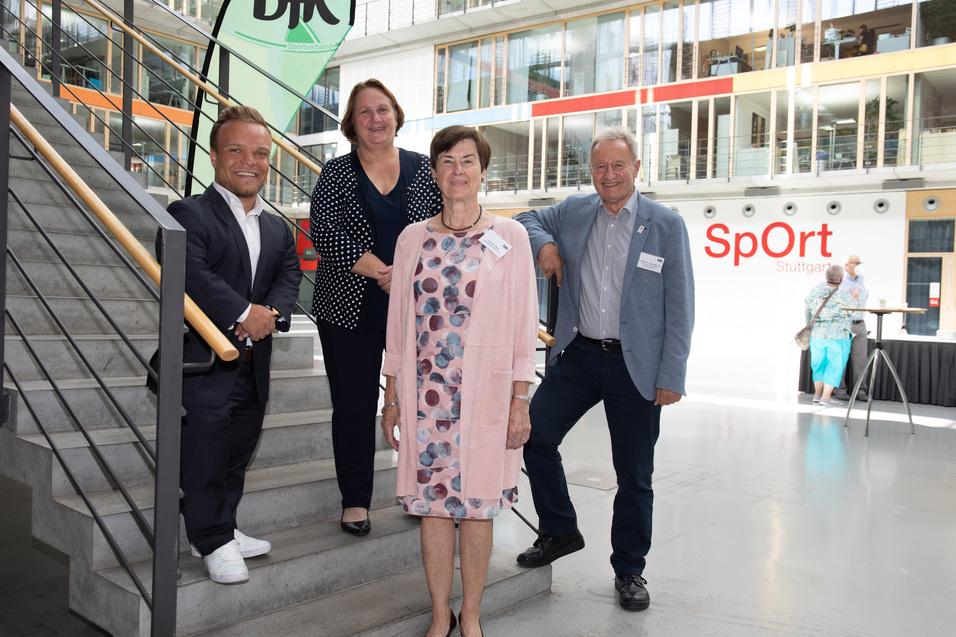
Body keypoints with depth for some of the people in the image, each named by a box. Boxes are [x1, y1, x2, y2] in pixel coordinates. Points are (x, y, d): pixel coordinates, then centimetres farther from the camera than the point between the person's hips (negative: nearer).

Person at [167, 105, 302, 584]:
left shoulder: (277, 229, 15)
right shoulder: (189, 214, -9)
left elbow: (289, 274, 4)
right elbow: (192, 274, -22)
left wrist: (272, 311, -15)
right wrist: (243, 312, -23)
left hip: (253, 362, 7)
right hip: (203, 360, -7)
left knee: (238, 451, 16)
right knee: (205, 450, -1)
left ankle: (221, 529, 32)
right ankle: (213, 541, 15)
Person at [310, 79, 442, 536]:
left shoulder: (422, 169, 6)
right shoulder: (336, 173, 2)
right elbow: (323, 232, -11)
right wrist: (381, 271, -19)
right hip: (351, 309, 0)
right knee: (354, 407, 6)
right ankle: (355, 500, 19)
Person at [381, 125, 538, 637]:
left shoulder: (508, 236, 0)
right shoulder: (414, 238, 6)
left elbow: (523, 324, -1)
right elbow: (398, 323, 9)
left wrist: (519, 402, -4)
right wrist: (391, 398, 8)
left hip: (485, 393, -2)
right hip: (425, 392, 2)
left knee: (476, 506, 7)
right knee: (432, 504, 8)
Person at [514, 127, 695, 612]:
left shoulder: (666, 225, -4)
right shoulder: (573, 212, 5)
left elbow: (679, 308, -5)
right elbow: (524, 221, 20)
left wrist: (672, 377, -9)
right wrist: (544, 243, -3)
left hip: (636, 365, -3)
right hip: (578, 354, 3)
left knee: (634, 475, 7)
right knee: (535, 434, -6)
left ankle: (629, 570, 27)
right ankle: (559, 532, 18)